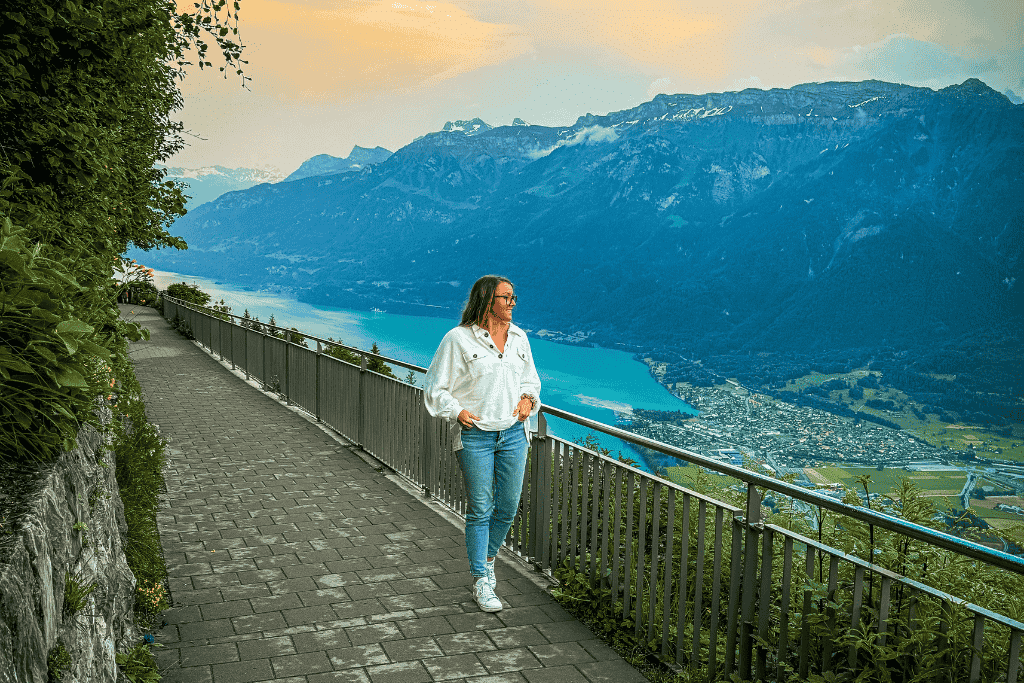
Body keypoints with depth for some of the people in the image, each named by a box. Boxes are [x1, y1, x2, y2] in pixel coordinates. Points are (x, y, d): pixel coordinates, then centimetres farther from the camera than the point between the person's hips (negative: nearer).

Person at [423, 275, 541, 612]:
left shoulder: (519, 338, 9)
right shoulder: (458, 339, -7)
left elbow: (530, 379, 23)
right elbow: (435, 389, -1)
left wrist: (528, 398, 3)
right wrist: (458, 412, -14)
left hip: (513, 433, 5)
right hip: (475, 435, -5)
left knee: (508, 507, 10)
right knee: (480, 509, 1)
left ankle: (487, 560, 36)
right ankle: (481, 582, 14)